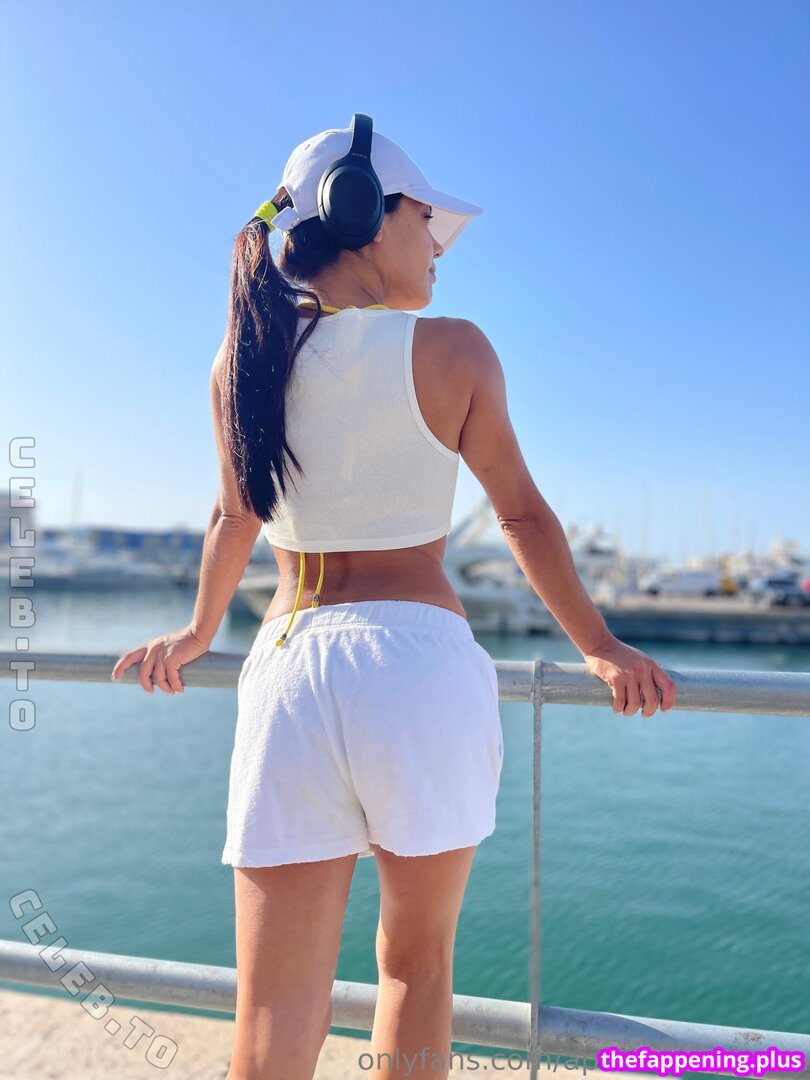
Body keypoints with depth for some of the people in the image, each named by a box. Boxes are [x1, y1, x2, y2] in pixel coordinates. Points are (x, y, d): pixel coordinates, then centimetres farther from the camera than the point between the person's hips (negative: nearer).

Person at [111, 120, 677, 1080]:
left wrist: (201, 629, 36)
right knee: (416, 962, 19)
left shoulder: (242, 360, 9)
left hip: (289, 667, 3)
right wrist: (598, 646, 16)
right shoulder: (450, 351, -1)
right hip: (423, 660, -2)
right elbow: (522, 513, 3)